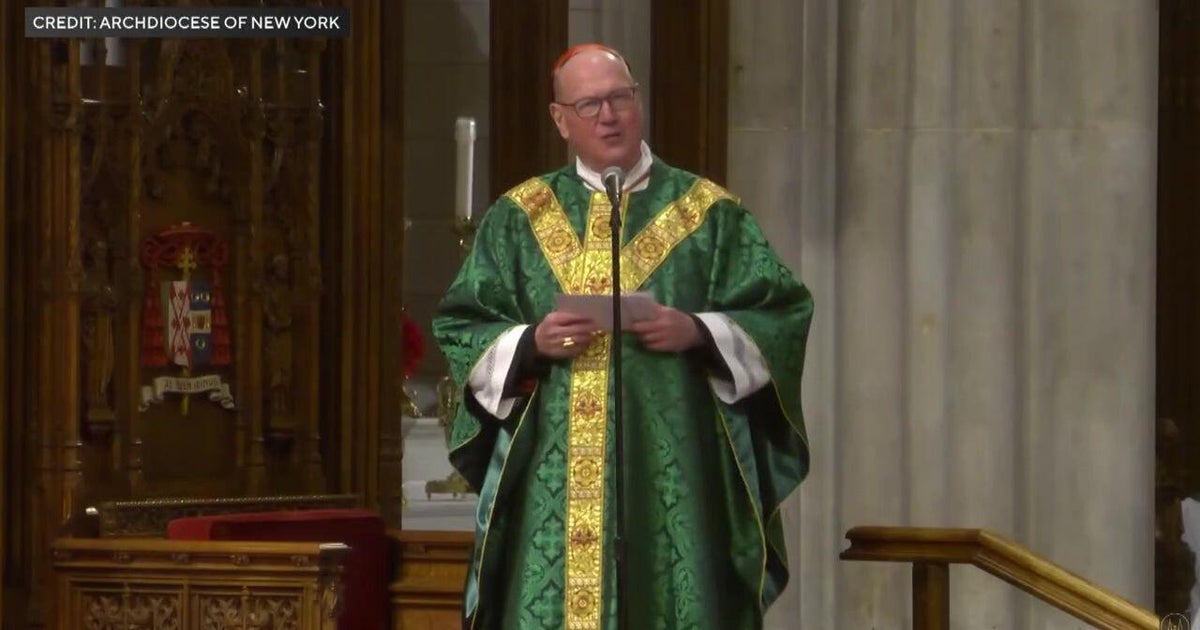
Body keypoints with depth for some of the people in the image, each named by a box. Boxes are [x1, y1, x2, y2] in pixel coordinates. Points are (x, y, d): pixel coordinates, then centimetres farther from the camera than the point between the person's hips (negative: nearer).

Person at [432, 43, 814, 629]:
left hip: (672, 479, -1)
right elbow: (460, 328, 8)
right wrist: (531, 343, -11)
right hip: (554, 484, 1)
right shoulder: (518, 218, 11)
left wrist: (698, 333, -14)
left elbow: (783, 315, 3)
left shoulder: (707, 213, 7)